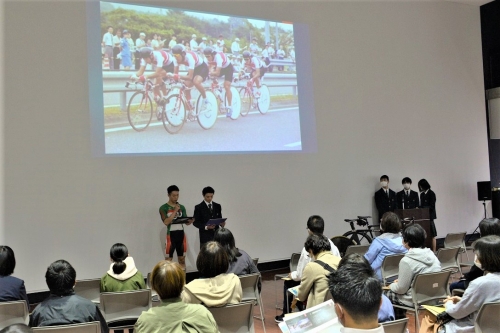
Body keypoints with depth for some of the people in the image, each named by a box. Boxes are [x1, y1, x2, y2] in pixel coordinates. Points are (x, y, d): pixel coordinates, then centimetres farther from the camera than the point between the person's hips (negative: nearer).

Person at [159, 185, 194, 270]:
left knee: (182, 259, 10)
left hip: (181, 234, 4)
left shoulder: (182, 207, 10)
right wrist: (175, 211, -17)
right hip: (171, 235, -4)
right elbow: (166, 222, -15)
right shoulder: (164, 208, -4)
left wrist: (190, 221, -14)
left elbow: (186, 222, 8)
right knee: (168, 260, -1)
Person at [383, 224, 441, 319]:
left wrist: (391, 286, 6)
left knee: (385, 294, 15)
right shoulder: (432, 255, 0)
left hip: (416, 300, -7)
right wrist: (400, 281, 15)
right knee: (393, 291, 26)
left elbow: (401, 289, -16)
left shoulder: (407, 261, -22)